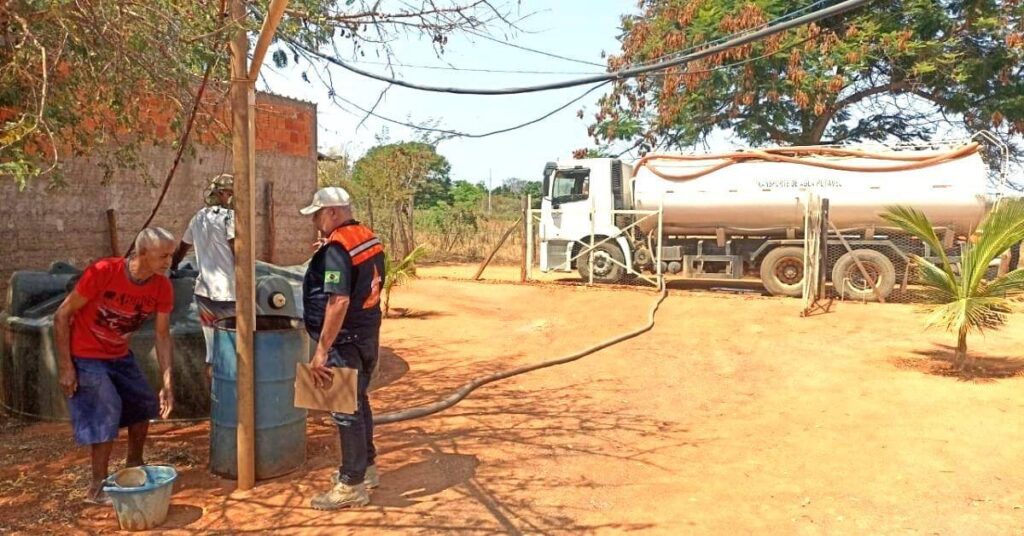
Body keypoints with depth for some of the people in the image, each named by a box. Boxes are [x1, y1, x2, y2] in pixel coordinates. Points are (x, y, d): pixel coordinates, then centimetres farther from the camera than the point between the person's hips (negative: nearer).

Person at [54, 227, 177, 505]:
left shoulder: (162, 288, -14)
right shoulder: (102, 272, -28)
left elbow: (162, 335, -6)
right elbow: (62, 316, -19)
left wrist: (167, 383, -12)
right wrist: (65, 367, -19)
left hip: (119, 355, 6)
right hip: (85, 355, -6)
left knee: (144, 403, 9)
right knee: (107, 410, -14)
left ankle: (134, 466, 31)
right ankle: (97, 488, -1)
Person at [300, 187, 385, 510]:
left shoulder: (337, 247, -19)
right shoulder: (369, 238, 8)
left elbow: (339, 302, -27)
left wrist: (322, 350, -25)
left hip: (346, 339, -9)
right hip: (368, 333, 9)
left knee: (346, 409, -1)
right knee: (358, 401, 20)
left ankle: (352, 485, 9)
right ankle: (366, 466, 33)